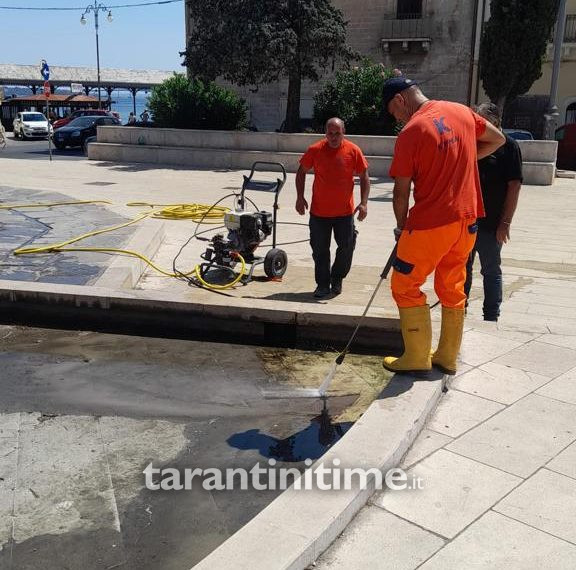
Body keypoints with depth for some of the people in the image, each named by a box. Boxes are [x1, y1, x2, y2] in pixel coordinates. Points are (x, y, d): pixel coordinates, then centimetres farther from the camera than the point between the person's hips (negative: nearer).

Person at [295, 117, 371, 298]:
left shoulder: (353, 151, -4)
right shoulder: (315, 150, -4)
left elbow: (364, 177, 2)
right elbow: (301, 172, 9)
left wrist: (363, 203, -7)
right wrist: (300, 197, 1)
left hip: (345, 211, 0)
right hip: (319, 211, 0)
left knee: (346, 248, 7)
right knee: (320, 250, 5)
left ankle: (336, 279, 28)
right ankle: (323, 284, 18)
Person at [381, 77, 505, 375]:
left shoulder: (410, 133, -13)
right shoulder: (462, 112, 6)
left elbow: (401, 191, -9)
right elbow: (498, 139, 20)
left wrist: (401, 227, 6)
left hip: (429, 224, -7)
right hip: (466, 220, 7)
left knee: (405, 286, 7)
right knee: (452, 289, 15)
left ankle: (417, 357, 11)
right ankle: (447, 356, 24)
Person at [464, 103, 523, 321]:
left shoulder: (508, 146, -6)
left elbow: (514, 186, -10)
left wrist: (505, 223, -14)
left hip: (490, 224, -5)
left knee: (491, 271, 6)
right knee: (462, 268, 15)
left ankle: (491, 318, 15)